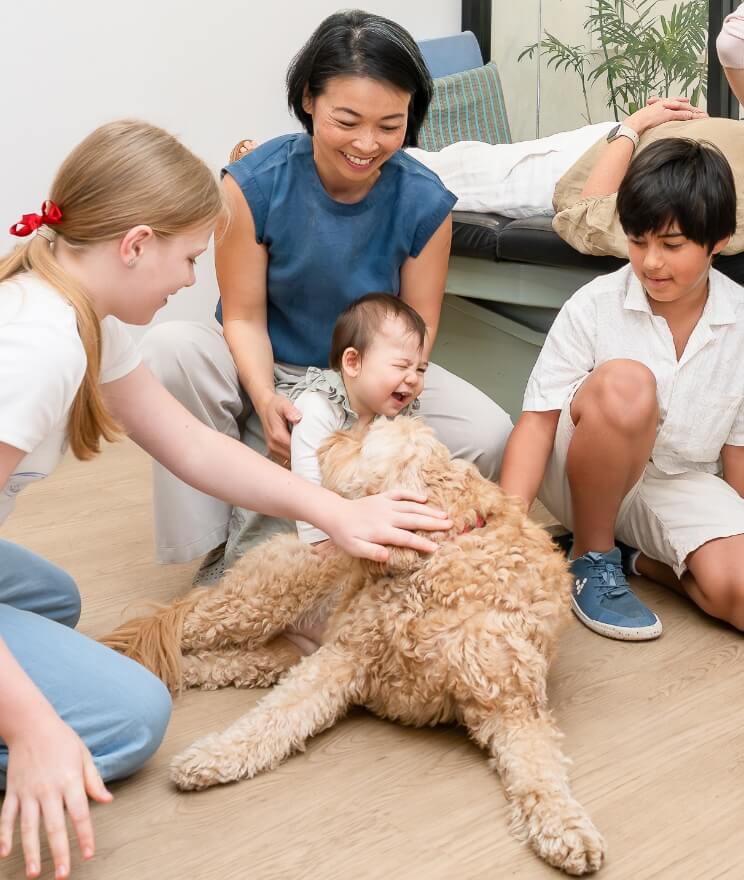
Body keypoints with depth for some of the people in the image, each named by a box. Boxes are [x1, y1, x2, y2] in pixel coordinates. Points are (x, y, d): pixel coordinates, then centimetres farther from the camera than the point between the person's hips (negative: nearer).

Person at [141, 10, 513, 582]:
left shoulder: (425, 201, -14)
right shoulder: (254, 184, -19)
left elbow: (417, 324, -7)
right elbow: (244, 317, -14)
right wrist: (265, 400, -33)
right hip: (267, 373, -2)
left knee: (487, 435, -23)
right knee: (165, 351, -32)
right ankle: (223, 542, -16)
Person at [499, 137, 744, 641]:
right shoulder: (594, 307, -14)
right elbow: (539, 420, -18)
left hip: (681, 486, 2)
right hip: (589, 476, -2)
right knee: (625, 383, -36)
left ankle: (659, 563, 6)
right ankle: (592, 558, -14)